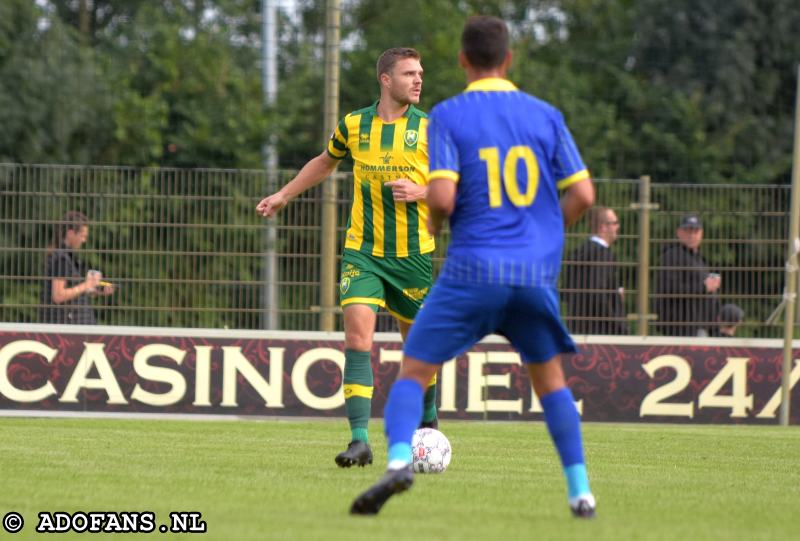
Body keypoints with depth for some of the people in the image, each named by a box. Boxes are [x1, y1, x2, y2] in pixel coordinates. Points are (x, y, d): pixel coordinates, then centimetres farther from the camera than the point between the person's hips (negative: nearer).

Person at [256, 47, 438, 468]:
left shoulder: (429, 129, -2)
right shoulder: (353, 125, 3)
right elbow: (325, 163, 24)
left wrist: (420, 191, -14)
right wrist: (283, 196, 26)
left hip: (413, 255, 0)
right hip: (362, 251, 0)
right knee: (357, 337, -16)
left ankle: (428, 425, 36)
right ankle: (360, 440, -18)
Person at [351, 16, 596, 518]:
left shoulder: (448, 116, -2)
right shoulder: (545, 115, 7)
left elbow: (442, 196, -13)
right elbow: (583, 195, 4)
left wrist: (434, 221, 11)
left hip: (474, 269, -3)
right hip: (537, 271, 3)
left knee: (413, 371, 4)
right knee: (549, 378, 19)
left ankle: (399, 460, -21)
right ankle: (580, 491, 13)